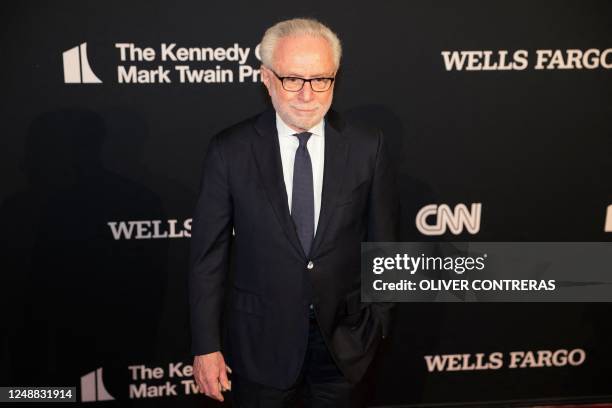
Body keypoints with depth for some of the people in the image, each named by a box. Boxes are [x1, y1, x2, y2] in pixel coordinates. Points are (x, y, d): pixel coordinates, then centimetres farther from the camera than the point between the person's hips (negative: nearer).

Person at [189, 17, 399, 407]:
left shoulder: (367, 146, -7)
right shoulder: (230, 150, -10)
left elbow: (382, 240, 2)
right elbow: (209, 253, -6)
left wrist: (379, 319, 6)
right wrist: (206, 345, -6)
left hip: (344, 337, 1)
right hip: (260, 339, -1)